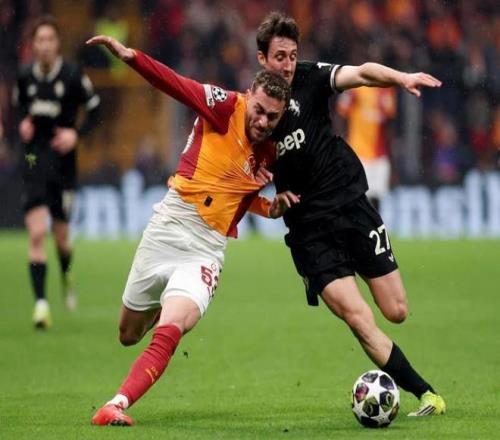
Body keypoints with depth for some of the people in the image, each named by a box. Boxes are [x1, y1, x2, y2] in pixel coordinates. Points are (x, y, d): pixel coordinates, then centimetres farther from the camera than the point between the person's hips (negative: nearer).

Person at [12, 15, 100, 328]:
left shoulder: (73, 76, -8)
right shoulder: (25, 76, 0)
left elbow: (95, 111, 0)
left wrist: (76, 133, -15)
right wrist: (23, 124, -2)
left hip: (63, 161, -1)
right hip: (34, 160, 1)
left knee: (61, 235, 9)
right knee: (37, 233, -14)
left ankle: (67, 277, 44)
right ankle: (41, 303, -15)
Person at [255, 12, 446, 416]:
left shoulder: (310, 79, -2)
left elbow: (361, 73, -18)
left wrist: (401, 77, -38)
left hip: (352, 203, 1)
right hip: (309, 229, -1)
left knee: (397, 311, -1)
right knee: (359, 320, -15)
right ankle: (425, 395, -9)